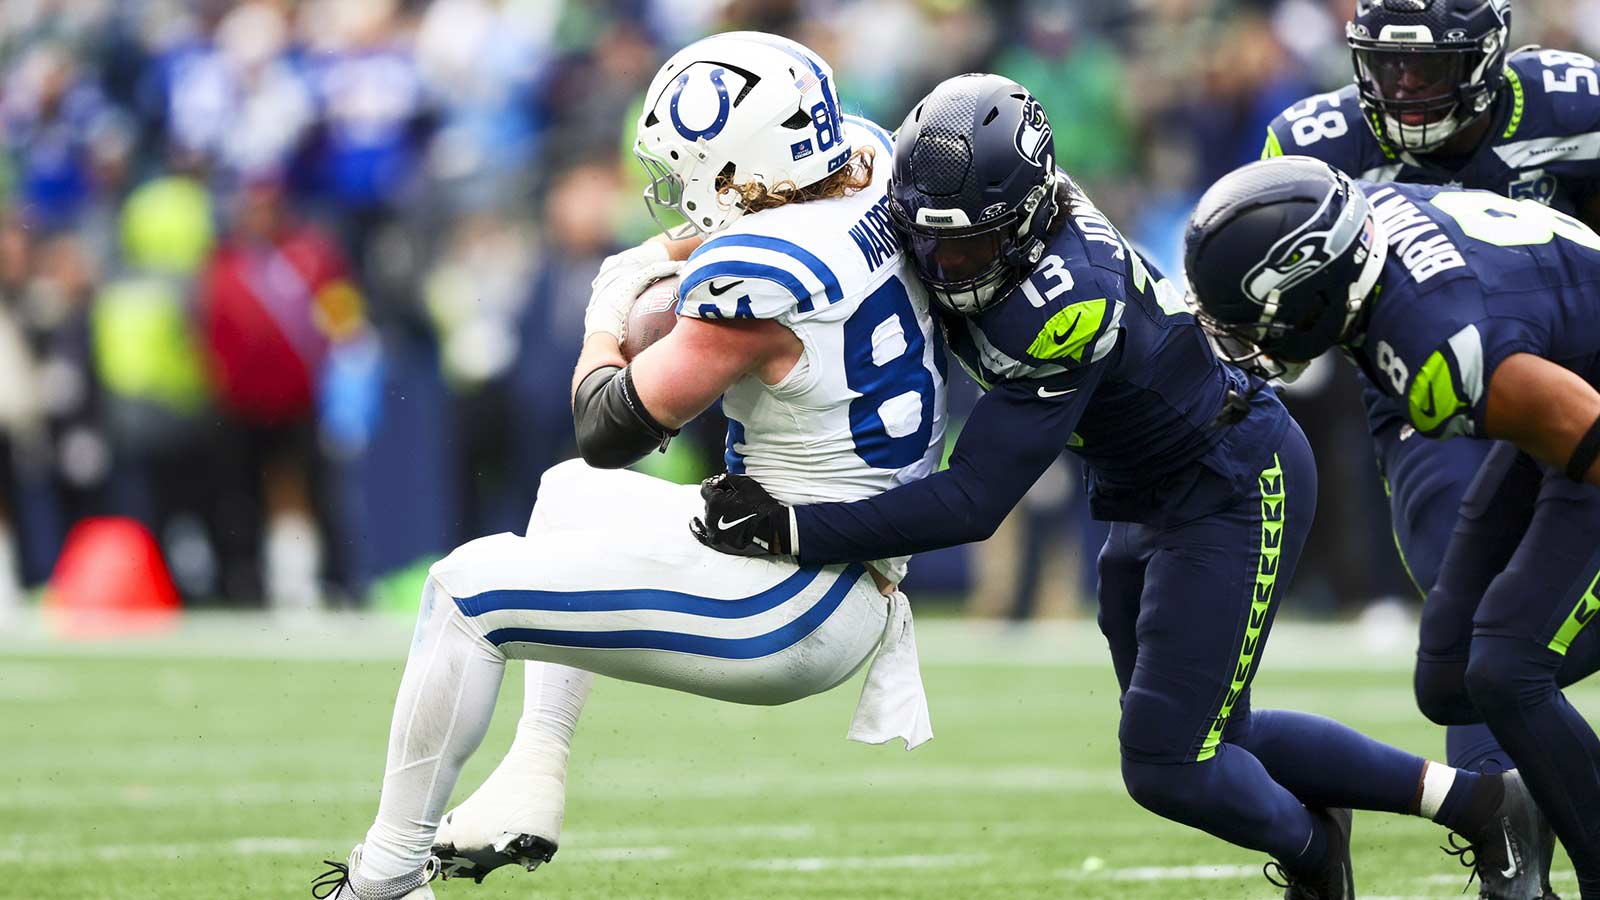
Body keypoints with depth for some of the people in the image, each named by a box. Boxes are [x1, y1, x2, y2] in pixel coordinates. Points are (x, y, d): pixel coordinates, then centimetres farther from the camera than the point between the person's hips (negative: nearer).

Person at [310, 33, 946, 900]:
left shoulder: (756, 278, -26)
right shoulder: (873, 169, -2)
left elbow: (612, 431, -13)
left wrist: (604, 322, 5)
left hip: (791, 616, -10)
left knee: (468, 588, -3)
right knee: (571, 495, 29)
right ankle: (534, 784, 24)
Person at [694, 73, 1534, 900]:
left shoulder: (1060, 305, -35)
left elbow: (973, 502, -33)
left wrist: (793, 529, -36)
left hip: (1241, 490, -9)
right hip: (1157, 499, 9)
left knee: (1166, 766, -8)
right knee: (1203, 743, 15)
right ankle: (1471, 799, 28)